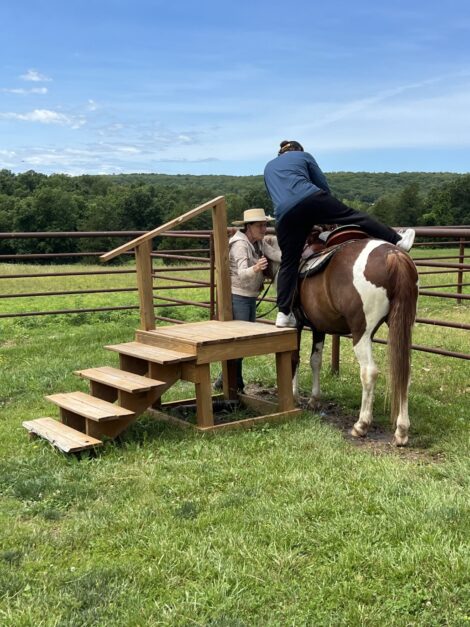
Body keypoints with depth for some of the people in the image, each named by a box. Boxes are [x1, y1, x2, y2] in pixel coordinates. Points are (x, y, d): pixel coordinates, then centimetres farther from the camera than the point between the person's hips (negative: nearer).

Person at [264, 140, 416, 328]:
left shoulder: (268, 167, 35)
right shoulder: (303, 156, 25)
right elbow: (323, 185, 22)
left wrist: (306, 224, 40)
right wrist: (329, 217, 34)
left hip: (285, 215, 3)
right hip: (310, 199, -3)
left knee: (289, 263, 8)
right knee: (357, 217, 7)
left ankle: (284, 313, 6)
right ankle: (397, 240, 5)